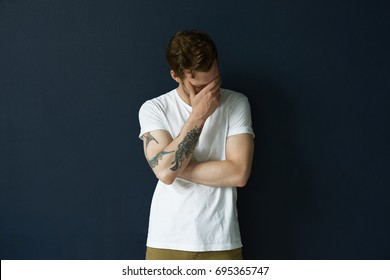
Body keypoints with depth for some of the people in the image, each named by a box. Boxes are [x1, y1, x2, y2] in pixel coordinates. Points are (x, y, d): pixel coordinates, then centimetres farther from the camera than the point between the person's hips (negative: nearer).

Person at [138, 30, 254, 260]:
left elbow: (239, 172, -12)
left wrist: (177, 167, -12)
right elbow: (164, 172, -19)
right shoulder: (154, 109, -4)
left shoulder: (236, 103, -2)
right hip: (167, 242, 0)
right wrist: (198, 115, -18)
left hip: (221, 242, 0)